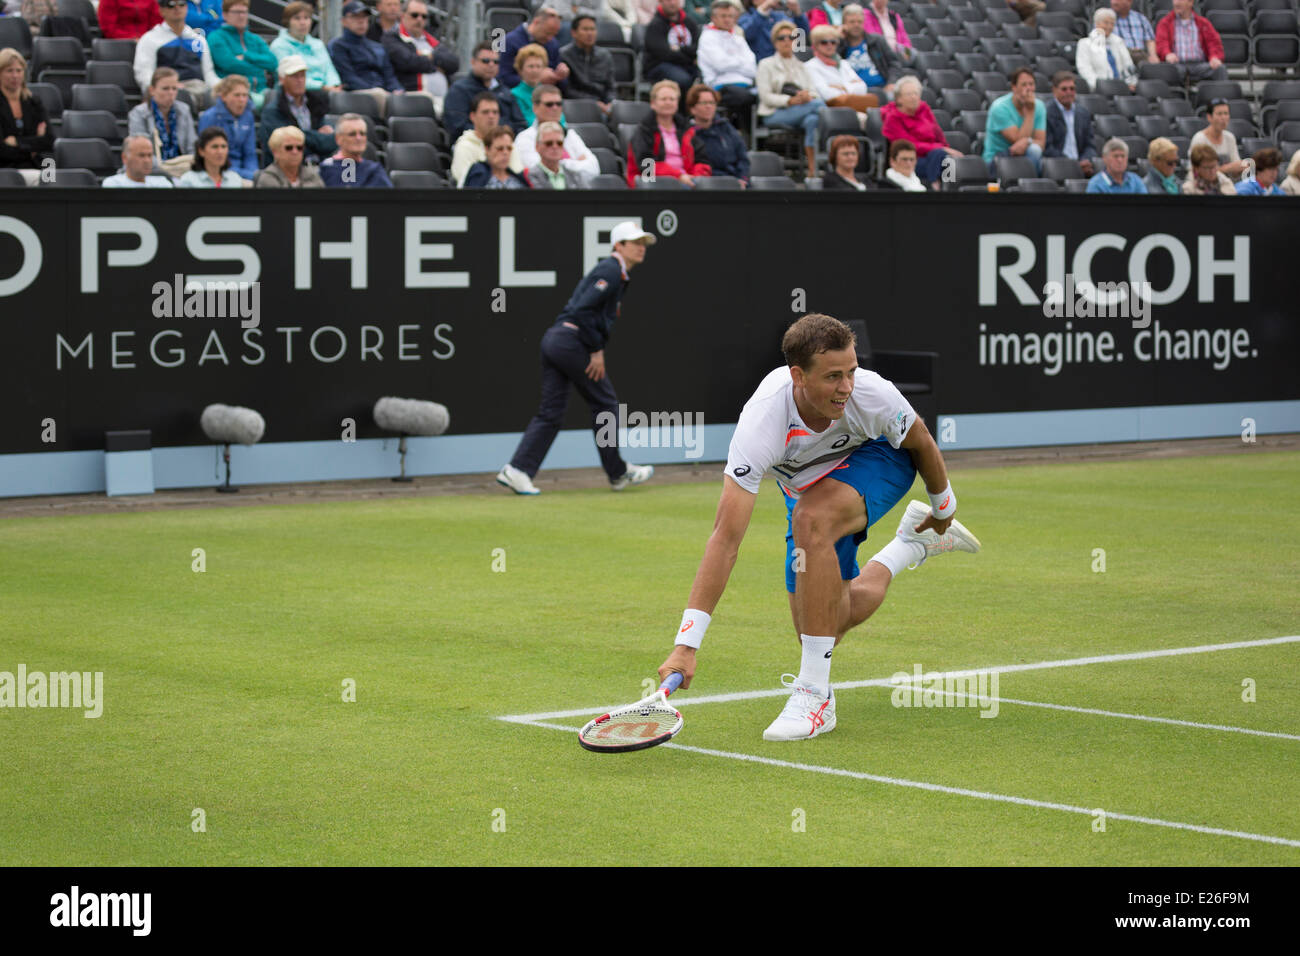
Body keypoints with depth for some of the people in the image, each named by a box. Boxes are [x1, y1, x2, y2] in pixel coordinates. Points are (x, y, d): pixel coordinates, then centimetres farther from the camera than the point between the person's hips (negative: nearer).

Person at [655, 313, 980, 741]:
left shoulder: (872, 394, -37)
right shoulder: (760, 425, -39)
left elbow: (921, 444, -11)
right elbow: (726, 537, -41)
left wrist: (943, 506, 6)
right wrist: (686, 644, -46)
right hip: (807, 486, 3)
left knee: (812, 519, -35)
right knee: (827, 623, 2)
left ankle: (815, 696, -29)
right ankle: (913, 542, 32)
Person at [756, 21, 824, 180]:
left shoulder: (801, 66, 25)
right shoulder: (766, 65, 11)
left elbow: (813, 92, 12)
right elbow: (766, 97, -3)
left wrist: (808, 97, -14)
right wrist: (791, 101, -18)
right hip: (774, 115, -4)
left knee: (812, 120, -36)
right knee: (819, 105, -30)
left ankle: (813, 170, -43)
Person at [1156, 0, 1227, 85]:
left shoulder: (1203, 23, 21)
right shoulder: (1165, 23, 18)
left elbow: (1213, 42, 10)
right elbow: (1161, 42, 1)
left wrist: (1215, 57, -15)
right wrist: (1167, 54, -25)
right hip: (1177, 63, -2)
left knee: (1220, 69, -29)